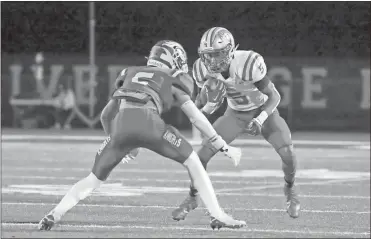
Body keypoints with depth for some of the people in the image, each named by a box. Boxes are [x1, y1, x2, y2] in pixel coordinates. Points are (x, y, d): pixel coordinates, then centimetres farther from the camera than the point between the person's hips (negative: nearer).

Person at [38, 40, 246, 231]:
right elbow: (196, 117, 29)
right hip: (149, 123, -3)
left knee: (95, 179, 20)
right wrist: (225, 147, 36)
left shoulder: (130, 74, 34)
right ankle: (218, 216, 10)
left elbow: (108, 114, 32)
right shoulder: (173, 81, 27)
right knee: (193, 162, 17)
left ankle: (55, 214, 5)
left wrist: (117, 142, 47)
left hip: (122, 125, 3)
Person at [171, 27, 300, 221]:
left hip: (263, 110, -3)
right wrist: (211, 103, -33)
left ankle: (289, 189, 13)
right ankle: (192, 198, 13)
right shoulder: (204, 70, -23)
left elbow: (275, 96, -24)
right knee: (203, 153, -11)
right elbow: (210, 104, -9)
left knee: (287, 153, -21)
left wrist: (260, 120, -37)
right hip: (235, 114, 3)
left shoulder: (248, 65, -37)